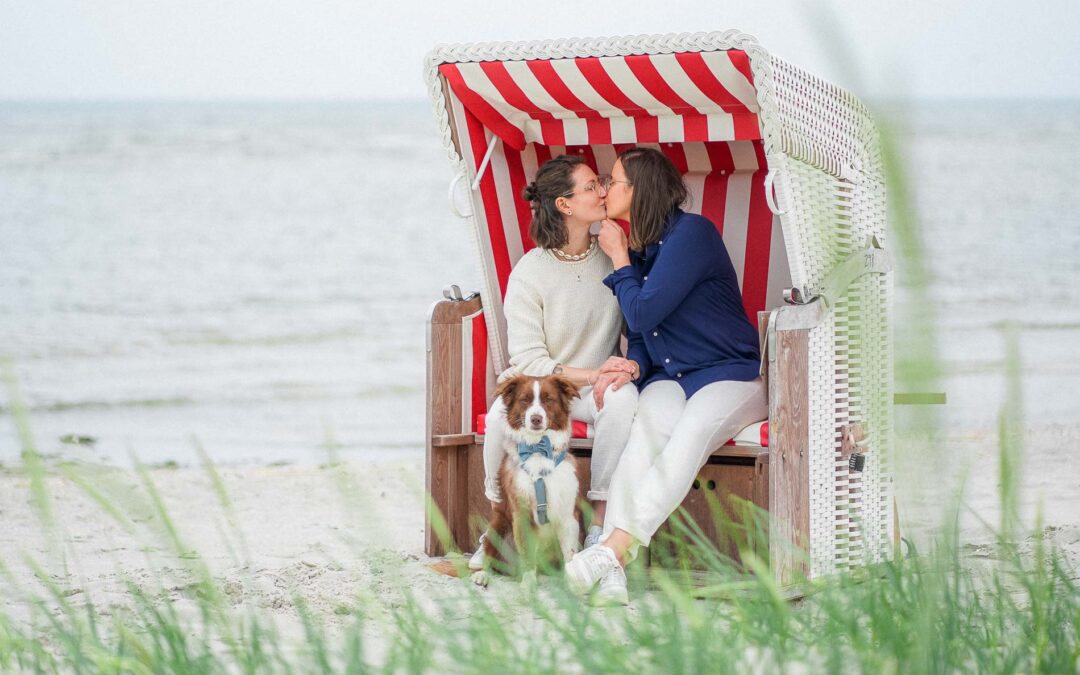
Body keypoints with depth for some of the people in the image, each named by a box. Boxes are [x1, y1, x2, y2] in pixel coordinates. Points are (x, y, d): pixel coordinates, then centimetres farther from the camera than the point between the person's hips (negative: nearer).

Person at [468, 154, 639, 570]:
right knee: (505, 412, -35)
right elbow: (528, 361, -13)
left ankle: (600, 526, -25)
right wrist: (591, 373, -24)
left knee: (623, 398, -34)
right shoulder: (529, 272, -9)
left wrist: (627, 367, -20)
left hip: (596, 385, 2)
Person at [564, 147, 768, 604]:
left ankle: (616, 546, -48)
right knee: (647, 426, -30)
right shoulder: (639, 248, 13)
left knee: (693, 429, -37)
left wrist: (619, 260, -3)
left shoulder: (692, 233, -11)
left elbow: (643, 314, -16)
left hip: (732, 377, -5)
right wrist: (633, 365, -5)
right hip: (670, 379, 5)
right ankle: (612, 573, -47)